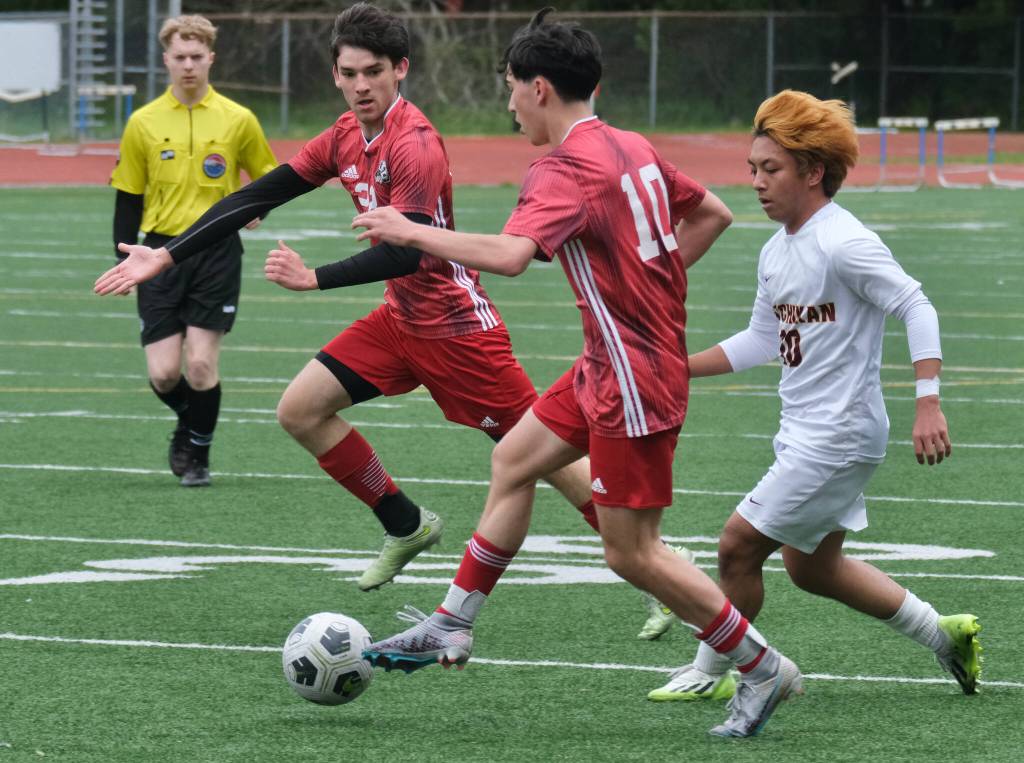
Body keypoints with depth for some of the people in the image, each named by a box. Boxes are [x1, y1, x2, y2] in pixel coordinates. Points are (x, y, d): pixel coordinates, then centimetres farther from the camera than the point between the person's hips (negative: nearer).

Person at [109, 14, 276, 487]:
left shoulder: (237, 120, 0)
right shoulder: (143, 124, 3)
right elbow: (128, 198, 8)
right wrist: (124, 258, 2)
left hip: (216, 253, -1)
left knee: (201, 365, -10)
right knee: (163, 373, -5)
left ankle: (198, 453, 12)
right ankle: (189, 425, 29)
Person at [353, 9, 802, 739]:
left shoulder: (566, 171, -20)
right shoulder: (633, 148, 8)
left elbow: (511, 254, -36)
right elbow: (713, 214, 19)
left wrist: (412, 233, -24)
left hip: (634, 379, -10)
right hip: (608, 364, 10)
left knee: (632, 554, -2)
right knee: (513, 461, 18)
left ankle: (764, 671, 6)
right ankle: (452, 629, 26)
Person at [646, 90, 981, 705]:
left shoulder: (844, 244, -19)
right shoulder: (777, 253, 9)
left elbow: (916, 308, -21)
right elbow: (761, 341, 20)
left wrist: (928, 406, -28)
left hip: (839, 435, -10)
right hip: (802, 434, 10)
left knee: (739, 545, -6)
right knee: (811, 567, 18)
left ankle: (710, 674, 11)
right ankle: (944, 635, 29)